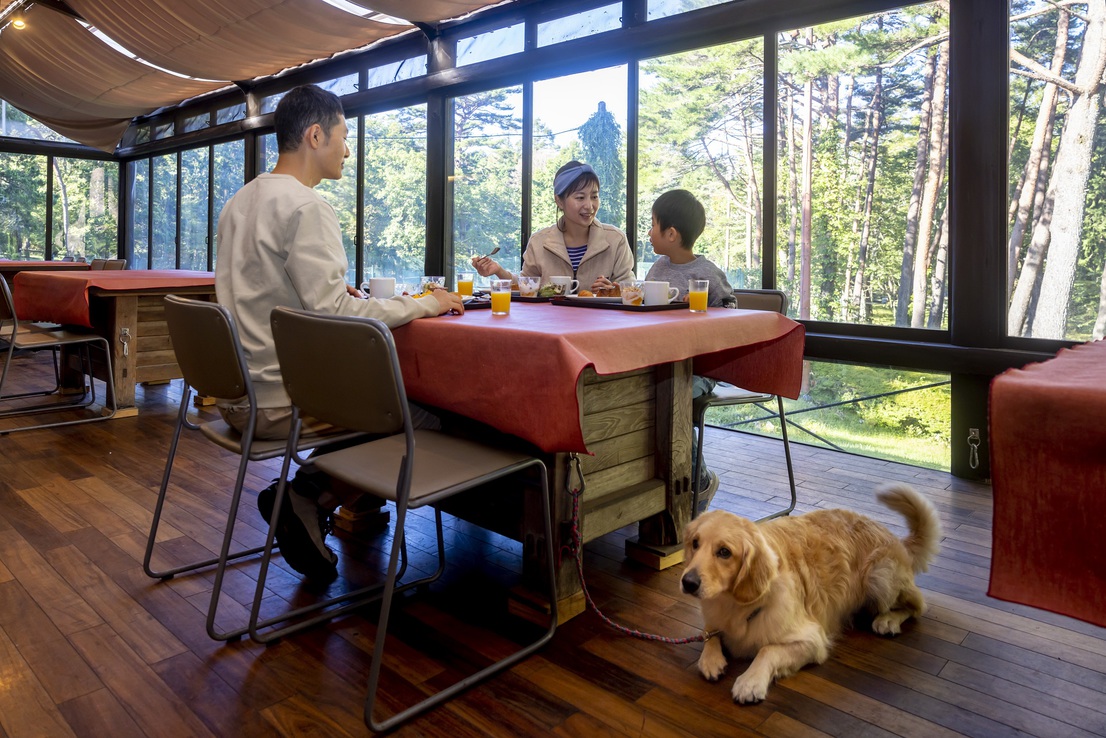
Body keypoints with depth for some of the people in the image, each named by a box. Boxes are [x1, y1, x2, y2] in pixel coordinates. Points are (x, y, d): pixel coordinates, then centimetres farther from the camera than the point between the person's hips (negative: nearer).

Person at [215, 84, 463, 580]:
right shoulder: (305, 207, -16)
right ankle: (306, 500, -3)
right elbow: (334, 316, -23)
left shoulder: (239, 201, 14)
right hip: (281, 402, -10)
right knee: (430, 414, -6)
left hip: (236, 393, 10)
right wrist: (425, 304, -13)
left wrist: (334, 293, 18)